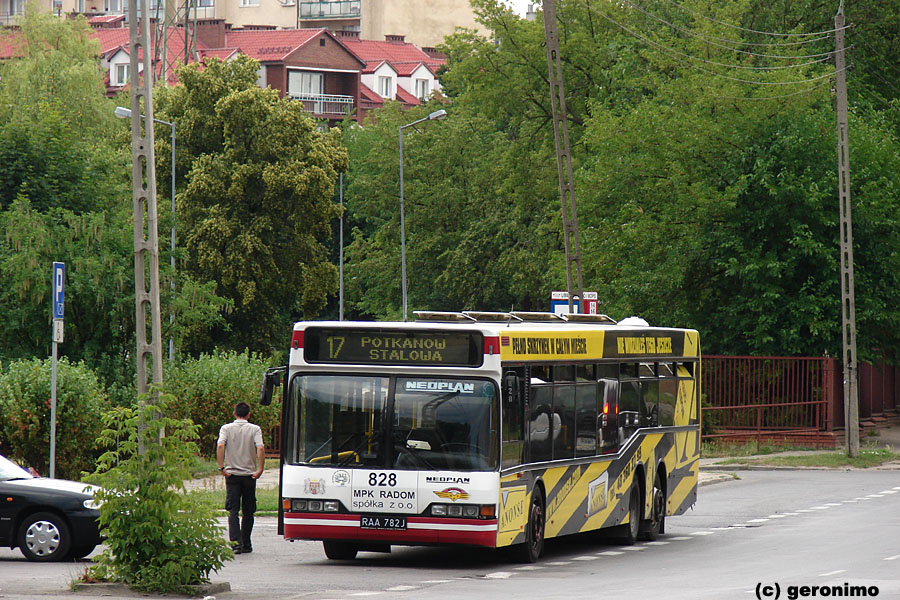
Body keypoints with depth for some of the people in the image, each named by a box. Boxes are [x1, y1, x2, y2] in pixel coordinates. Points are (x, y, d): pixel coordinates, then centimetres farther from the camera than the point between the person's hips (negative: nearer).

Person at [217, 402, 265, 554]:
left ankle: (235, 542, -19)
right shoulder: (255, 429, 1)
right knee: (248, 511, 10)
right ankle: (246, 545, 15)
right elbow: (260, 448, -13)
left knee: (233, 510, -3)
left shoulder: (226, 428, 3)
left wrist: (221, 467, -11)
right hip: (249, 474, 0)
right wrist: (260, 469, -10)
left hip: (232, 474, 0)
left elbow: (220, 446, -13)